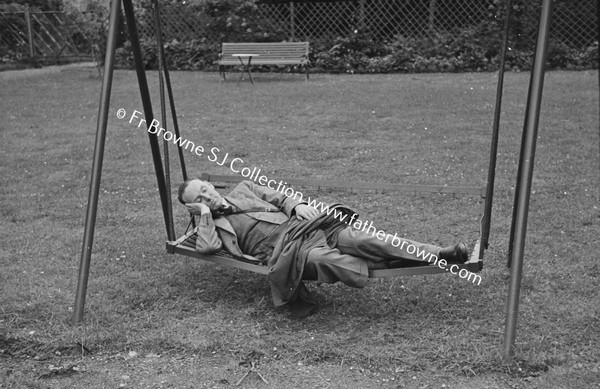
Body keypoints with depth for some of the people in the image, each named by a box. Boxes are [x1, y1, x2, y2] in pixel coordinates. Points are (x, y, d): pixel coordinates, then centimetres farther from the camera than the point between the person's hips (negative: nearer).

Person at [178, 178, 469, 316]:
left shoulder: (242, 189, 26)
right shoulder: (214, 224, 13)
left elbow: (276, 196, 26)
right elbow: (207, 247, -8)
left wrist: (295, 205, 6)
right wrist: (204, 214, -1)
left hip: (302, 224, 4)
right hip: (284, 248, -3)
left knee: (362, 240, -18)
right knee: (324, 259, -38)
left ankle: (439, 254, -25)